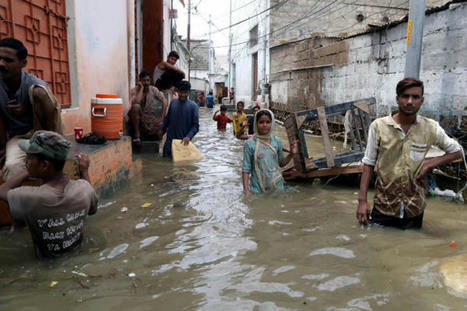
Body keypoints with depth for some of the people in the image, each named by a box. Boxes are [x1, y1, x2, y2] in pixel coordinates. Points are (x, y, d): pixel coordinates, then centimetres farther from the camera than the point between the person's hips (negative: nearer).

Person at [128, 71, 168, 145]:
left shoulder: (153, 89, -5)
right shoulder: (134, 90, -13)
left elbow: (164, 102, -8)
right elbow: (136, 102, -34)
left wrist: (162, 118, -15)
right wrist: (141, 88, -25)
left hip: (149, 117, 4)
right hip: (137, 116, -3)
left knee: (159, 134, -16)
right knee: (136, 106, -36)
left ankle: (144, 132, 20)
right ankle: (136, 134, -21)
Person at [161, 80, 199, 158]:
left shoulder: (193, 106, -7)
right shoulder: (173, 102, 4)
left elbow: (196, 125, -10)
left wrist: (188, 137, -23)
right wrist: (162, 130, 16)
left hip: (183, 142, -3)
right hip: (170, 140, 3)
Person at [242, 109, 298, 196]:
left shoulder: (276, 141, 0)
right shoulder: (250, 144, -10)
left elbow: (281, 163, 11)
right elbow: (246, 169, -9)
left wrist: (291, 154, -6)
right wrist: (246, 190, -16)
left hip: (277, 187, 3)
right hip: (258, 189, -3)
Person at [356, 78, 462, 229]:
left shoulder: (431, 128, -5)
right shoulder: (378, 126, -10)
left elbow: (456, 151, 10)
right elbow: (369, 164, -4)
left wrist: (430, 163, -8)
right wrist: (362, 200, -7)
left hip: (414, 209, 2)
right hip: (383, 207, -1)